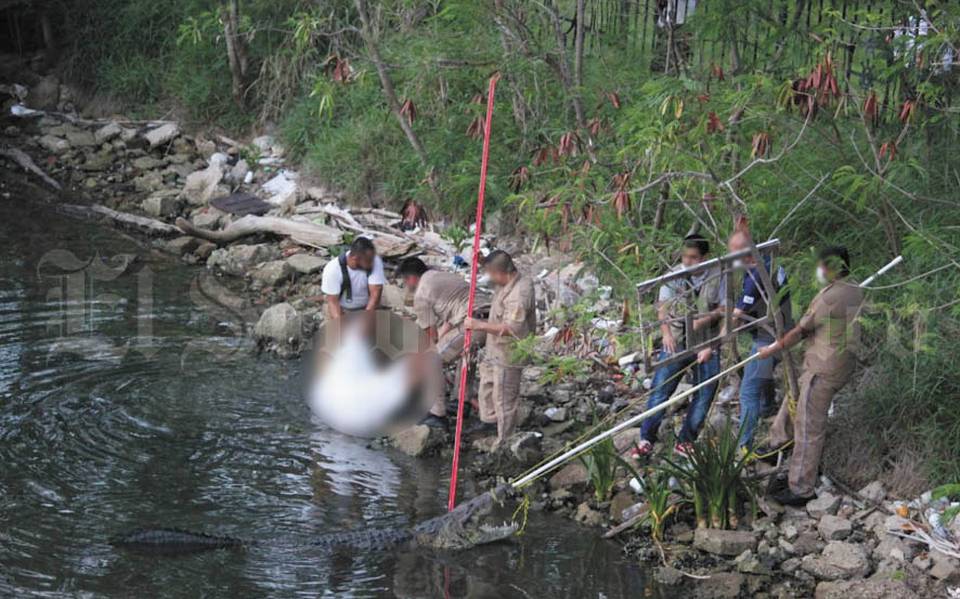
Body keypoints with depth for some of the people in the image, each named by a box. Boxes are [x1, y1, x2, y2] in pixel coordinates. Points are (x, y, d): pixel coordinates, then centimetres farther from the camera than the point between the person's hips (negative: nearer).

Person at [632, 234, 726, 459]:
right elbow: (663, 307, 0)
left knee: (704, 395, 6)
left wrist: (706, 318, -18)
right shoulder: (674, 275, -2)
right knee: (660, 389, -4)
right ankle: (646, 440, 5)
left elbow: (725, 308, 0)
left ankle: (685, 441, 20)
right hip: (676, 342, 0)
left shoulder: (717, 276, -5)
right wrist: (666, 333, -14)